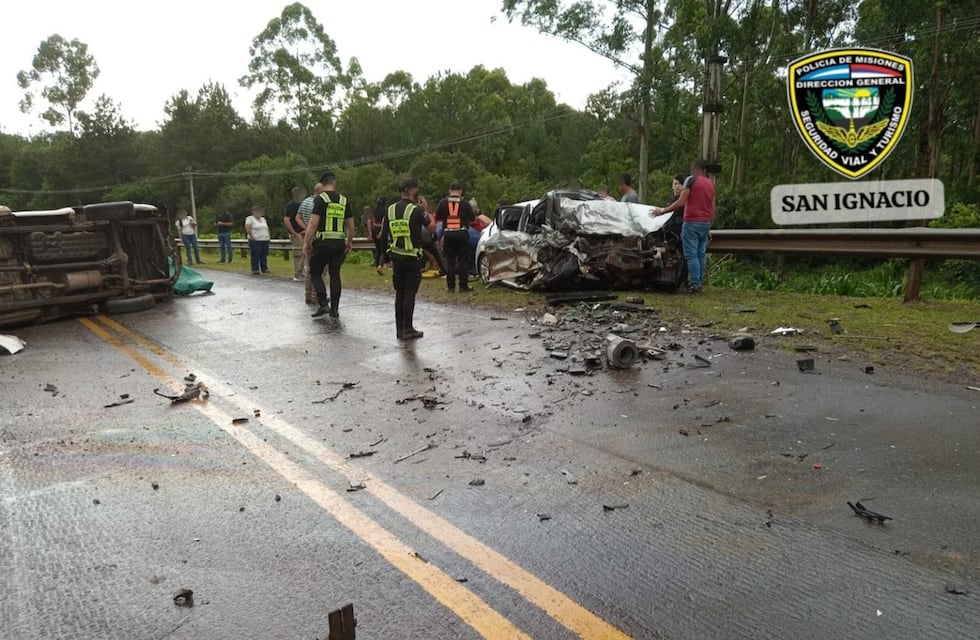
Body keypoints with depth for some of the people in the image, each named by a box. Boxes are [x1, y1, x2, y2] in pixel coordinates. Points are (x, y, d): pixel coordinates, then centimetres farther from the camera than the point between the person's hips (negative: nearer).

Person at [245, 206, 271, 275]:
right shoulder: (250, 219, -4)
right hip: (255, 241, -7)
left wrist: (268, 236, 12)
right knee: (255, 256, -5)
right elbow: (247, 228, -14)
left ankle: (264, 269, 15)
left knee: (264, 256, 8)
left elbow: (267, 228, 24)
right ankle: (255, 270, -1)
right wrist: (252, 237, -15)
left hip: (265, 240, 7)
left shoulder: (263, 219, 18)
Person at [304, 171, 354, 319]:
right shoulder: (344, 201, 8)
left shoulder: (320, 199, -7)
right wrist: (350, 242, 22)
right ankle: (334, 309, 12)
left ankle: (323, 304, -3)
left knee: (315, 272, 10)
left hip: (323, 243, -4)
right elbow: (351, 226, 10)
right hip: (339, 243, 4)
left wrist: (306, 242, -5)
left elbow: (313, 223, -12)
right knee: (335, 275, 12)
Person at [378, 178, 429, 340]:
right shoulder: (416, 210, -12)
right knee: (410, 293, -1)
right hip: (413, 258, -5)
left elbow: (383, 236, 6)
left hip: (396, 256, 5)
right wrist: (426, 210, 8)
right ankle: (407, 329, -1)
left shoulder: (390, 210, 4)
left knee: (399, 293, 12)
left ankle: (399, 329, 15)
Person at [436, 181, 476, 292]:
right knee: (463, 261, 6)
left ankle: (451, 286, 7)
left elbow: (437, 218, 6)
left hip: (448, 234, 1)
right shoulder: (465, 203, -2)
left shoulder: (443, 202, 0)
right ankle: (463, 286, 5)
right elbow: (473, 218, 4)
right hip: (462, 233, -1)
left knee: (450, 261, 8)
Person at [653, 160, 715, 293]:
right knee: (701, 254, 10)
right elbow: (712, 209, 15)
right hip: (706, 223, 7)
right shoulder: (711, 184, 14)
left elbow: (680, 203, -14)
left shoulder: (691, 180, -6)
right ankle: (699, 283, 11)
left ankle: (695, 284, -10)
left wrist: (662, 211, -8)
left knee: (691, 254, -6)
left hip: (692, 222, -7)